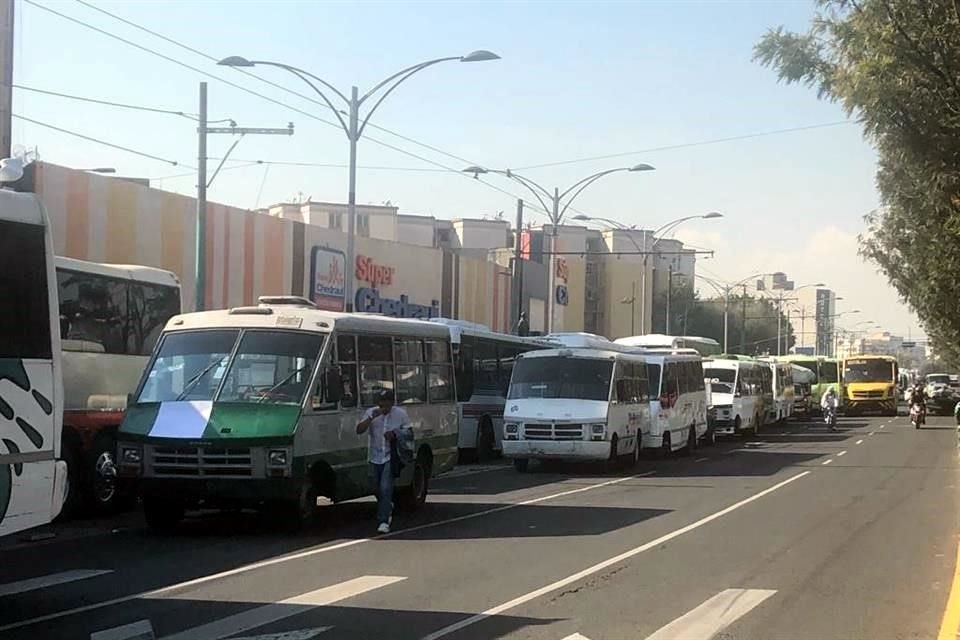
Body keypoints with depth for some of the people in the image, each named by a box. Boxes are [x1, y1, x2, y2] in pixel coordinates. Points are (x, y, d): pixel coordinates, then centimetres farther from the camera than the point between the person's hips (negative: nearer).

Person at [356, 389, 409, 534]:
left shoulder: (401, 414, -4)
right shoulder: (371, 412, -2)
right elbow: (359, 430, -11)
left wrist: (395, 435, -14)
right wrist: (372, 417, -25)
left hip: (390, 458, -3)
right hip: (374, 457, 3)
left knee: (385, 488, -15)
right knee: (377, 489, 13)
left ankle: (384, 521, -13)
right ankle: (388, 507, 41)